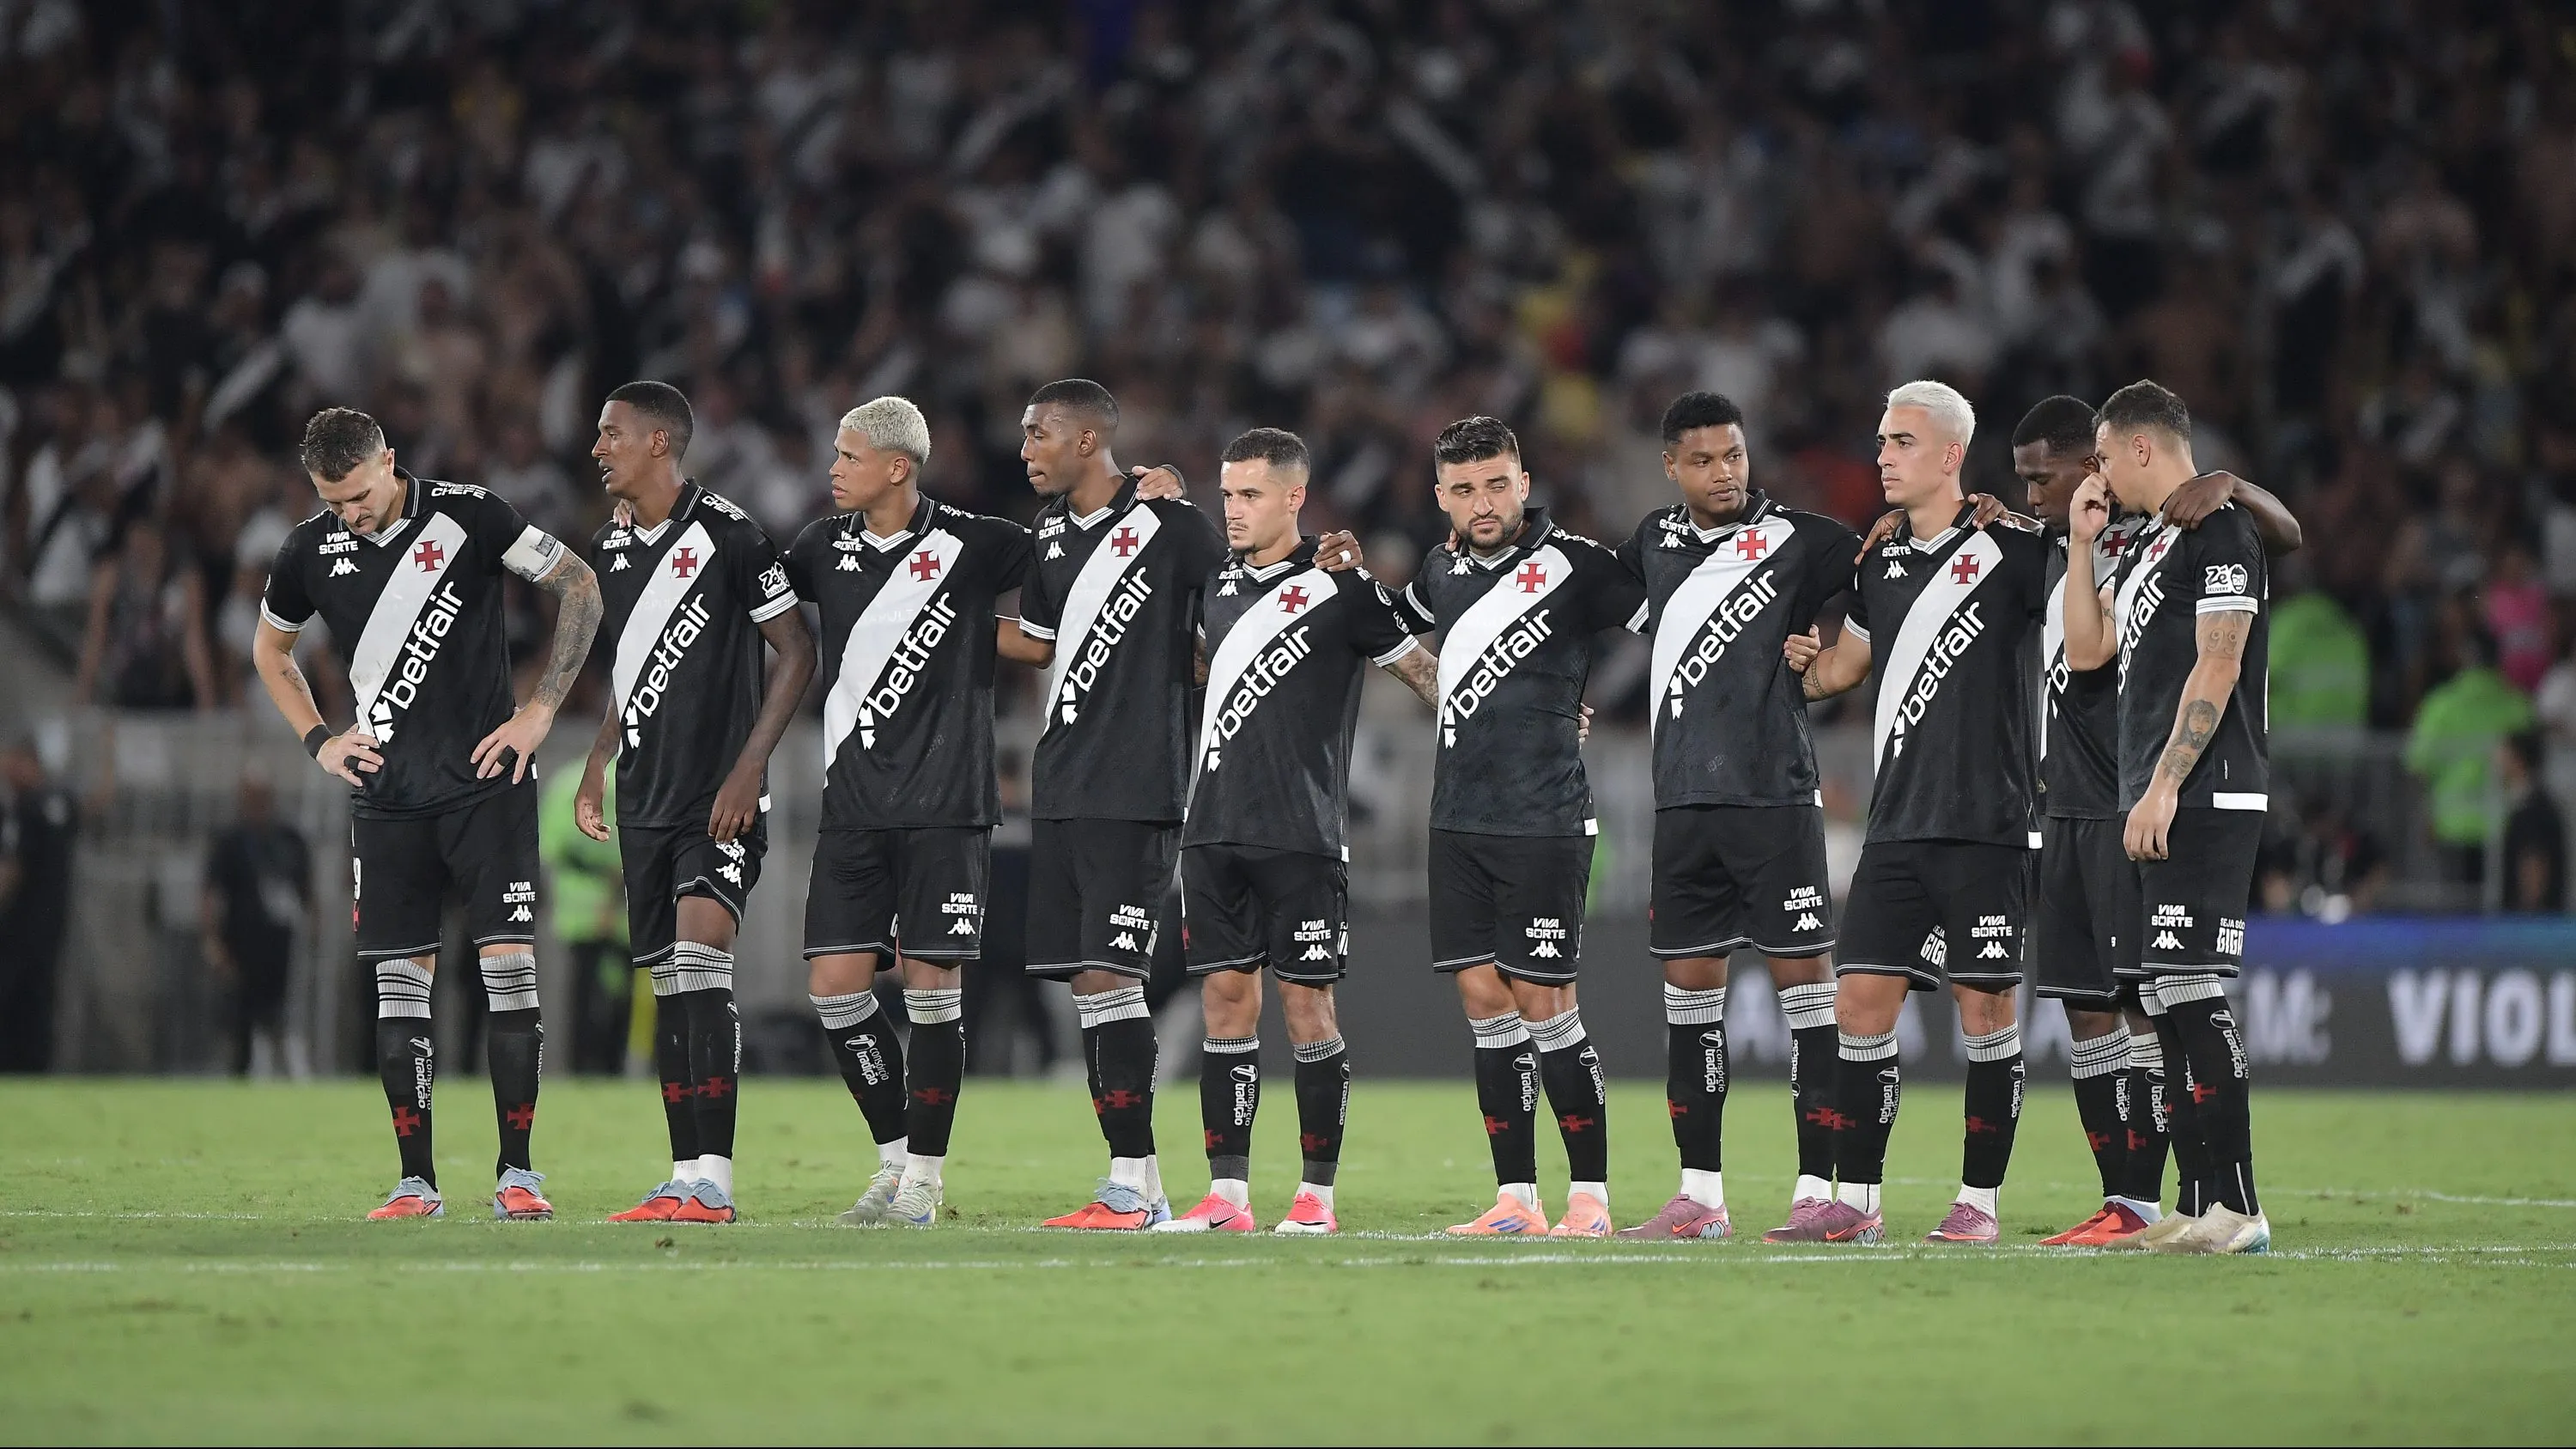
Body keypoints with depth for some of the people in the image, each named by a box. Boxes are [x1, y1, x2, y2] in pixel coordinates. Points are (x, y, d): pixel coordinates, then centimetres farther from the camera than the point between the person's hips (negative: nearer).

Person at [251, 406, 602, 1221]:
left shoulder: (466, 516, -7)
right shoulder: (310, 552, 3)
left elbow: (580, 587, 0)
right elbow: (270, 649, 22)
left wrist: (541, 710, -4)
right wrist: (319, 742, 10)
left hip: (485, 780, -3)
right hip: (387, 796, 3)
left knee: (509, 965, -9)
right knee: (399, 986, 0)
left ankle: (517, 1172, -4)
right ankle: (416, 1180, 4)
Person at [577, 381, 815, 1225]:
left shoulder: (725, 534, -11)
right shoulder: (609, 550, 12)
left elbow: (796, 650, -9)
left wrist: (748, 768, -15)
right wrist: (596, 767, 16)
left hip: (721, 803, -8)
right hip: (645, 801, 8)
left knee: (700, 962, -19)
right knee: (668, 985, 7)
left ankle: (714, 1180, -21)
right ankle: (684, 1181, 10)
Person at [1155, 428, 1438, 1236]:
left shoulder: (1337, 586, -5)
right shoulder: (1220, 587, 13)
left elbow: (1421, 670, 0)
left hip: (1301, 835, -6)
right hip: (1214, 829, 6)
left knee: (1306, 1002, -3)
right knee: (1225, 996, 3)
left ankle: (1317, 1194, 3)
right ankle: (1227, 1194, 4)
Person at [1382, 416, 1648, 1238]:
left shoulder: (1572, 564, -7)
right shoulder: (1444, 570, 12)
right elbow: (1391, 628, 34)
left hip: (1543, 822, -6)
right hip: (1458, 821, 6)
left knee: (1542, 1004, -7)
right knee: (1483, 996, 5)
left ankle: (1590, 1196, -1)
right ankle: (1515, 1199, 9)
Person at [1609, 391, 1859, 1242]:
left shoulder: (1795, 540, -4)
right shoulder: (1656, 542, 13)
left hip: (1773, 796, -6)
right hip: (1683, 802, 6)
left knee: (1802, 975, -6)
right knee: (1688, 985, 7)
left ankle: (1819, 1187, -5)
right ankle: (1699, 1195, 13)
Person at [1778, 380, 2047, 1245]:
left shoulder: (2012, 549, -4)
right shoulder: (1884, 563, 16)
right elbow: (1843, 667, 29)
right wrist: (1801, 662, 10)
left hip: (1985, 824, -6)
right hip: (1898, 821, 6)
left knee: (1984, 1006, -2)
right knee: (1861, 1000, 1)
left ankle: (1979, 1199, 5)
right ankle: (1855, 1202, 6)